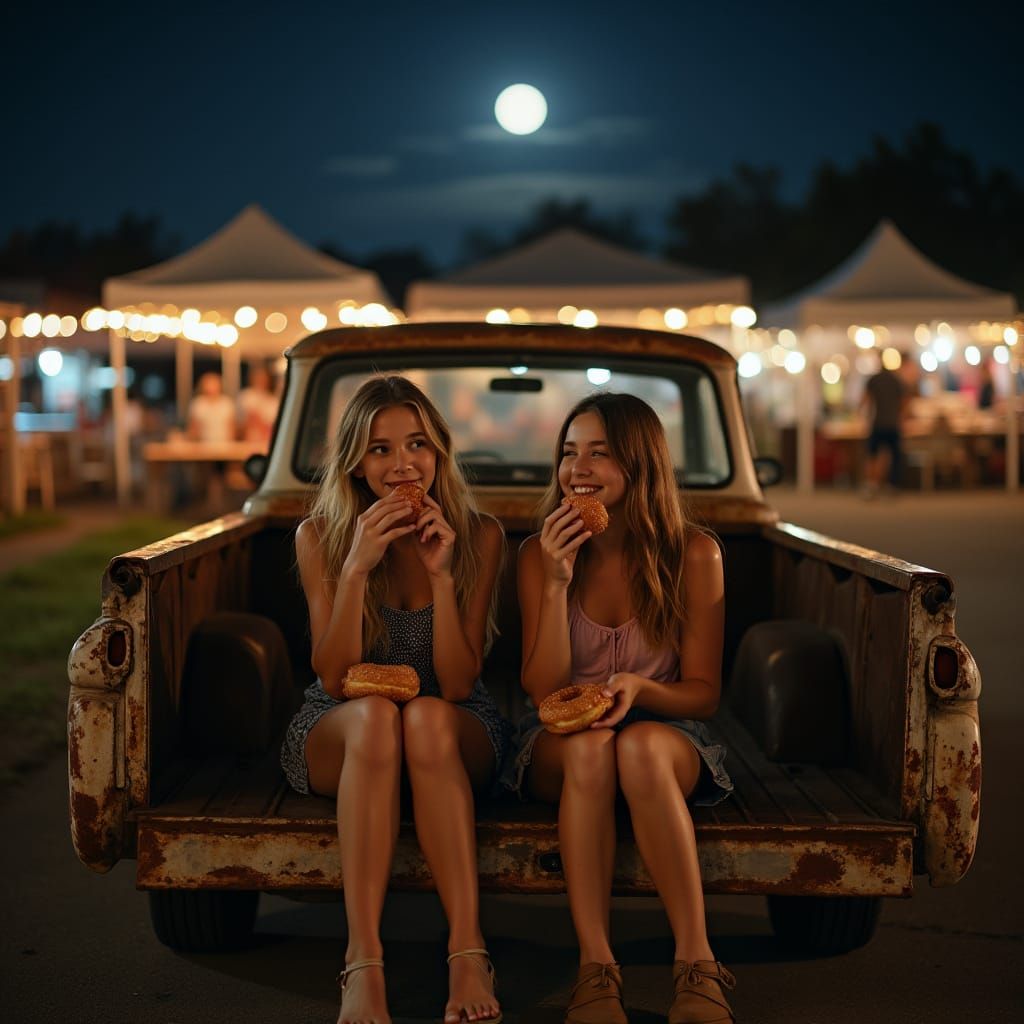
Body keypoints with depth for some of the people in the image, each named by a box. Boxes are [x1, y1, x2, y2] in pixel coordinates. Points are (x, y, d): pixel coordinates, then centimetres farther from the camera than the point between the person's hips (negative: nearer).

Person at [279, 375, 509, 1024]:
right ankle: (363, 965, -45)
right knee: (373, 714, -36)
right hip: (338, 737, 0)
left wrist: (441, 574, -22)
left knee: (428, 718, -36)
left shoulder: (480, 535, -6)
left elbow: (457, 685, -11)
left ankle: (469, 953, -43)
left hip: (457, 736, 0)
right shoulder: (321, 536, -5)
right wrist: (357, 566, -23)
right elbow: (335, 680, -12)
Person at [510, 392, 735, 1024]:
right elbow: (544, 691, -7)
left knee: (640, 744, -38)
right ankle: (596, 969, -38)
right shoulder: (541, 555, -3)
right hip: (558, 748, 1)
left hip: (667, 736, -1)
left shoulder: (693, 555, -7)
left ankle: (698, 966, -37)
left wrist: (639, 686, -24)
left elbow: (703, 693, -2)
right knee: (587, 744, -36)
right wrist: (557, 583, -19)